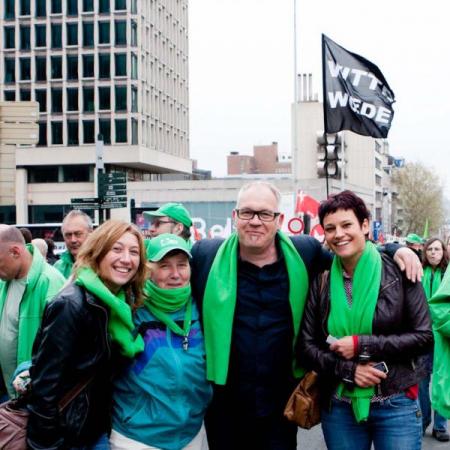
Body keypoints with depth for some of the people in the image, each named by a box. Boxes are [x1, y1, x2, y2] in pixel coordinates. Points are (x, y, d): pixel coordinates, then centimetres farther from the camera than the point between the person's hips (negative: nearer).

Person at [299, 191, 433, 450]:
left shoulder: (398, 272, -5)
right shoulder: (321, 283, 2)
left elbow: (424, 337, -7)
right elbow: (307, 347, 2)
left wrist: (362, 345, -16)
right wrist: (348, 370, -14)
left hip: (396, 405, -2)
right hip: (338, 407, 2)